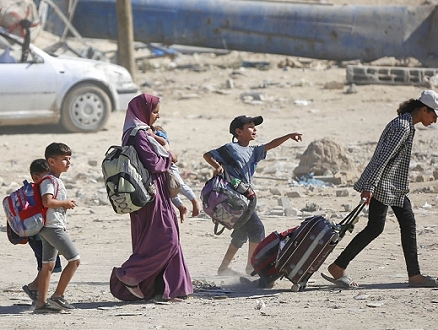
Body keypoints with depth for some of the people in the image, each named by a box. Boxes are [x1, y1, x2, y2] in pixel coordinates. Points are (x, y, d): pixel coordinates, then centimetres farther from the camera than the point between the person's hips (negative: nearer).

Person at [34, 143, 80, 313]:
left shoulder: (56, 180, 19)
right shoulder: (49, 181, -13)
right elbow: (47, 201, -26)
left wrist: (66, 203, 10)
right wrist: (65, 203, -13)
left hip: (48, 228, 11)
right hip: (53, 227, -11)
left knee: (48, 265, 9)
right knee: (74, 259, -10)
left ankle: (41, 302, 8)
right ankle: (57, 296, -8)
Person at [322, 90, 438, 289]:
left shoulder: (405, 124, 14)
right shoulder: (402, 126, -18)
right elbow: (383, 157, -24)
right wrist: (369, 186, -28)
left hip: (396, 186, 11)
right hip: (383, 185, -10)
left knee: (408, 225, 7)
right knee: (375, 227, -10)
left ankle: (414, 276, 9)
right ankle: (337, 268, -5)